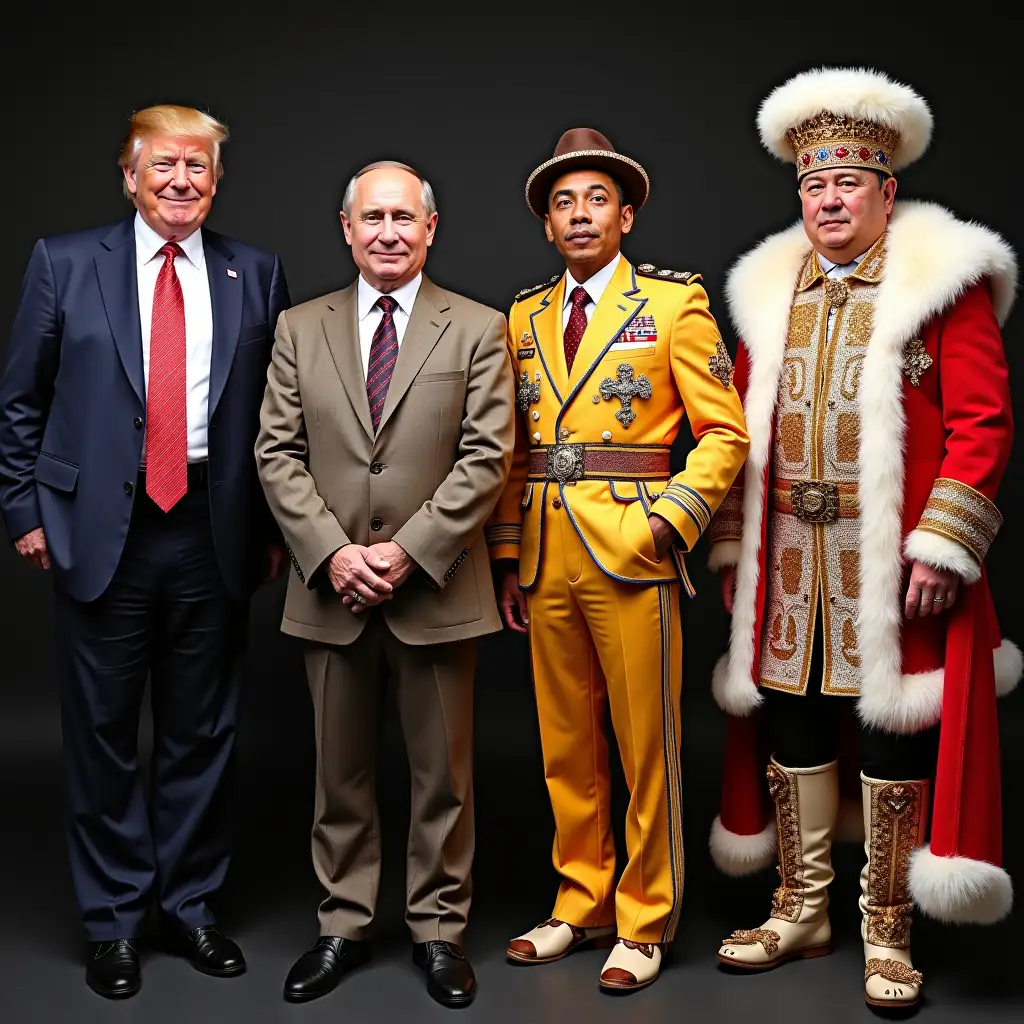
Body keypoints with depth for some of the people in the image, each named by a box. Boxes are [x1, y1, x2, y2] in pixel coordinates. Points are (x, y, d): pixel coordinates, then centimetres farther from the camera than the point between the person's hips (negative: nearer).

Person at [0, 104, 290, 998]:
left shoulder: (255, 275, 7)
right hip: (101, 531, -1)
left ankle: (191, 903, 28)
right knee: (104, 732, 7)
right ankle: (115, 918, 23)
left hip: (214, 534, 1)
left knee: (202, 731, 11)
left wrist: (274, 525, 5)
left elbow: (279, 414, 8)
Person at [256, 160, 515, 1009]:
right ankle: (344, 925, 26)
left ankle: (438, 929, 23)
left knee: (443, 773, 8)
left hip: (435, 589, -2)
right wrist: (331, 553, -10)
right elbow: (278, 454, 3)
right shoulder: (300, 329, 9)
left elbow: (487, 458, -6)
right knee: (341, 772, 12)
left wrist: (406, 551, -14)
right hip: (331, 590, 2)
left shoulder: (478, 330, 2)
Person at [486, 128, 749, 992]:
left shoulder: (675, 302, 1)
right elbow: (514, 447, 15)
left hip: (632, 551, -4)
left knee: (646, 747, 2)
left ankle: (644, 925, 17)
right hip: (545, 556, 5)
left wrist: (669, 522, -13)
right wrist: (508, 555, 9)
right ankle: (582, 907, 27)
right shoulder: (524, 317, 14)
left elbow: (725, 433, -2)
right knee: (566, 747, 12)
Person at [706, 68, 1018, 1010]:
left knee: (894, 742, 3)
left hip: (893, 569, -4)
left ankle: (888, 931, 19)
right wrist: (733, 547, 8)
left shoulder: (945, 279, -1)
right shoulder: (770, 290, 13)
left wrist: (940, 547, -15)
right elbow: (744, 429, 14)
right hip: (787, 570, 5)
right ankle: (801, 911, 26)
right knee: (791, 732, 10)